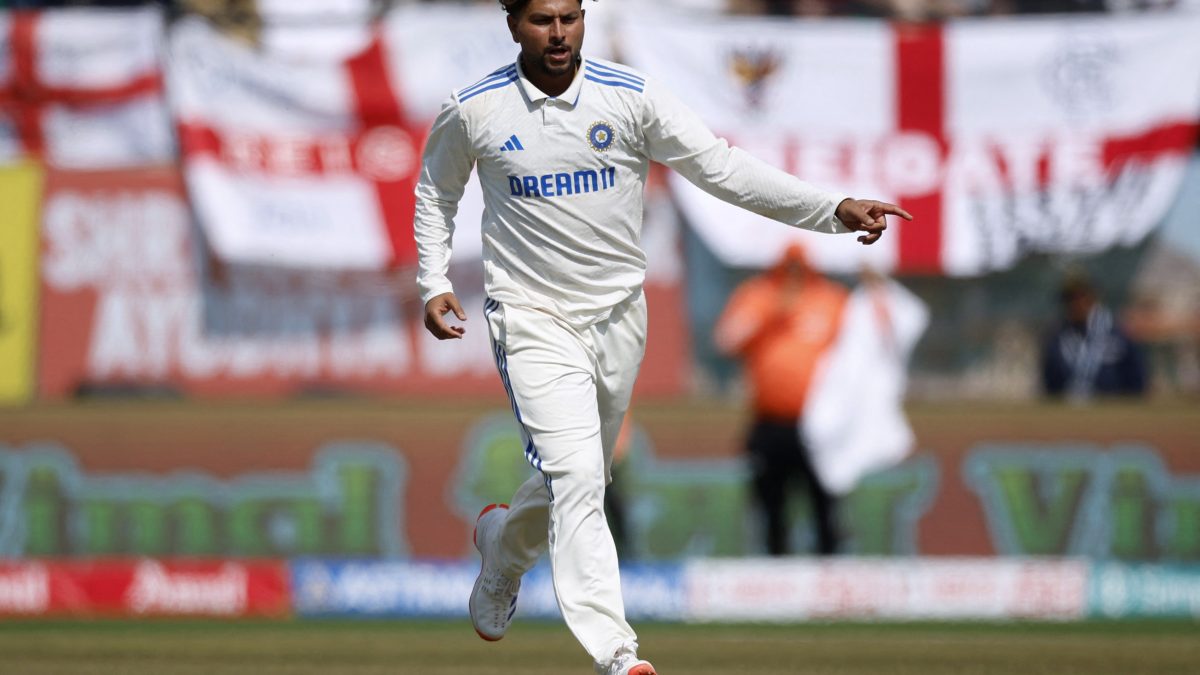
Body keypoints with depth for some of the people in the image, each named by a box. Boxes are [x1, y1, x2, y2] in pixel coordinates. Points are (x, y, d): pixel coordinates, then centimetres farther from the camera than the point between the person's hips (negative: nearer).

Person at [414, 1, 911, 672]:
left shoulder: (632, 97, -8)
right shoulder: (472, 111, -7)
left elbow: (723, 167, -11)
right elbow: (436, 191, 12)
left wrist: (834, 210, -20)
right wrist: (435, 283, 1)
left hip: (617, 313, 3)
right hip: (532, 318, -3)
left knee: (580, 479, 16)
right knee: (576, 476, -18)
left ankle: (502, 546, 49)